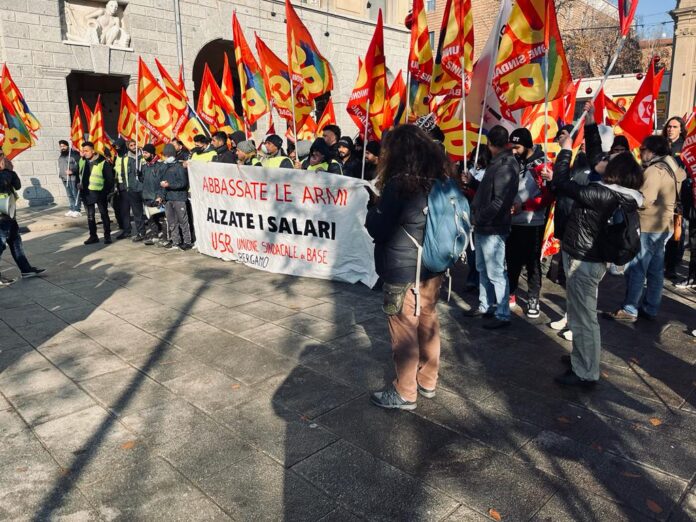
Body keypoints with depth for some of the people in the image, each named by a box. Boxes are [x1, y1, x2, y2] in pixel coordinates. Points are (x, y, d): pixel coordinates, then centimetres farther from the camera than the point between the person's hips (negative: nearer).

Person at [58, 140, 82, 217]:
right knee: (69, 195, 12)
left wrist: (72, 171, -22)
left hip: (73, 178, -8)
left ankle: (77, 210, -3)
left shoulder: (73, 154, -7)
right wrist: (60, 175, 22)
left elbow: (78, 164, -15)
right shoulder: (61, 156, 19)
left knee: (75, 194, -6)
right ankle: (72, 209, 17)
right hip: (64, 178, 8)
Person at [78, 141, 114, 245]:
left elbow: (109, 178, -10)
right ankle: (93, 236, 19)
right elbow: (79, 174, 21)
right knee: (90, 216, 10)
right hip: (87, 193, 5)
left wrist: (107, 192, -12)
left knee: (104, 215, 5)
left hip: (99, 193, -5)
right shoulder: (82, 161, 6)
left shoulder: (103, 162, -12)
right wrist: (79, 184, 6)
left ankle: (107, 236, 13)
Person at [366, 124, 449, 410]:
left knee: (404, 331, 4)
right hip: (433, 267, 8)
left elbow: (378, 229, -15)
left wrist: (373, 211, 6)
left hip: (403, 271, -8)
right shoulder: (438, 179, 4)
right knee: (428, 323, 19)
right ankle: (428, 381, 34)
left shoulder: (400, 184, -18)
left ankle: (405, 393, 17)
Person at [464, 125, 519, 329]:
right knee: (483, 269, 17)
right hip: (483, 227, 9)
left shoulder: (506, 166, -15)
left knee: (496, 273, -4)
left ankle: (503, 315, 5)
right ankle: (485, 306, 30)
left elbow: (499, 201, -21)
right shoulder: (496, 163, 13)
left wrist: (479, 218, -15)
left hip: (493, 228, -9)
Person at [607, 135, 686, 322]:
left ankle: (629, 310, -1)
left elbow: (644, 200, -26)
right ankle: (650, 309, 20)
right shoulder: (671, 167, 12)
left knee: (635, 270, -5)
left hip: (648, 227, -10)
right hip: (663, 226, 10)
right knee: (655, 271, 13)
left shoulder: (655, 170, -17)